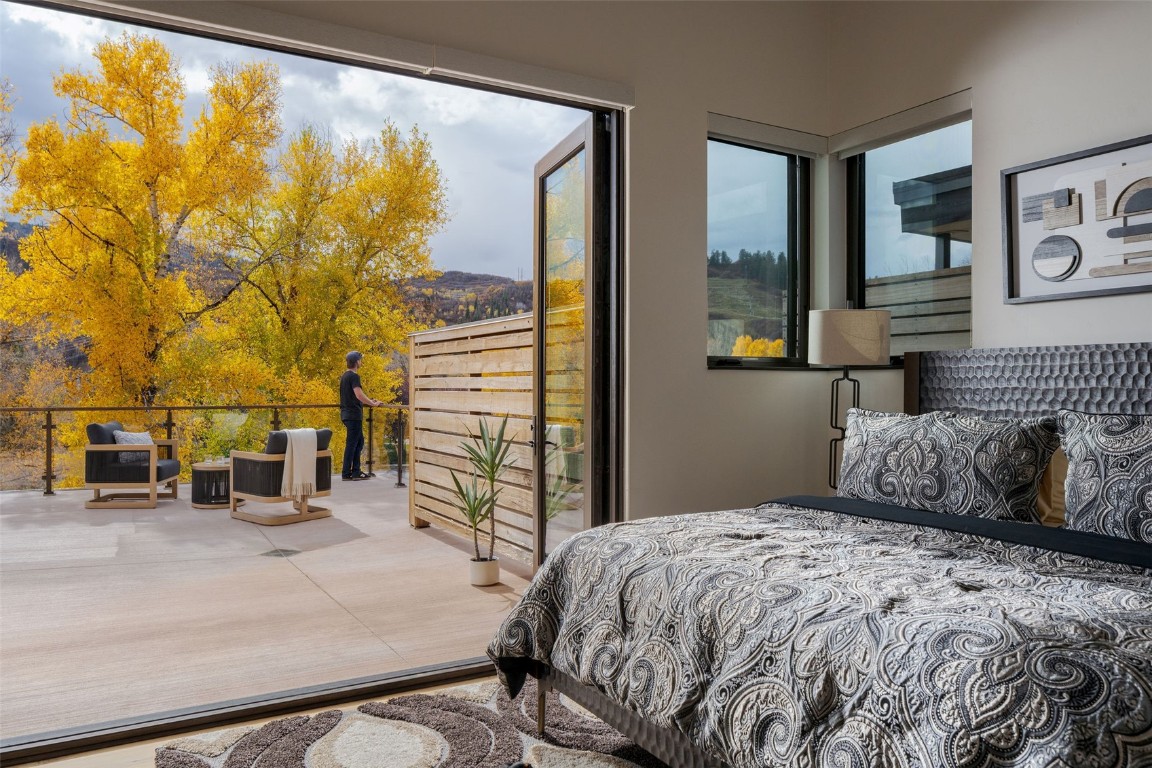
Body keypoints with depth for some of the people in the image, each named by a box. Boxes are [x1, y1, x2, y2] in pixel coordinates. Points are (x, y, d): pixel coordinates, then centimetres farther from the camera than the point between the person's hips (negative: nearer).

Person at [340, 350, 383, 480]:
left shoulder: (344, 376, 15)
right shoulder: (354, 376, -14)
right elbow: (359, 395, -24)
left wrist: (368, 401, 21)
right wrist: (373, 403, -14)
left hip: (347, 413, 10)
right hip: (354, 415, -10)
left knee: (359, 441, 15)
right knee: (352, 443, -4)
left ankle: (355, 471, 18)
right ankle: (346, 473, 1)